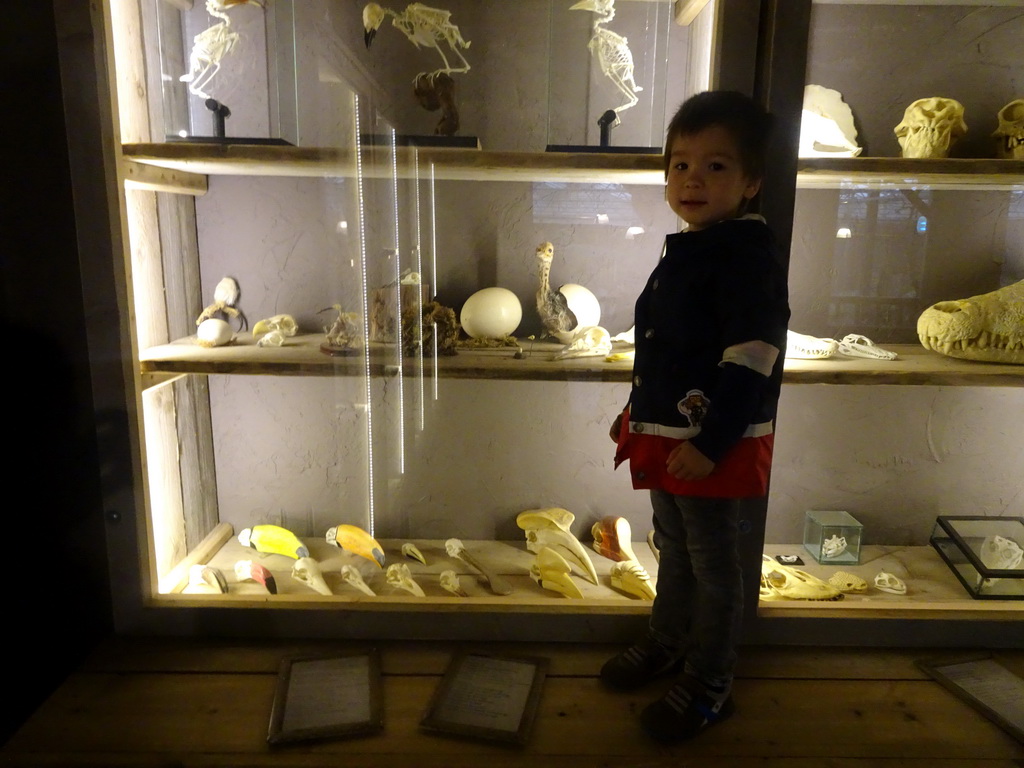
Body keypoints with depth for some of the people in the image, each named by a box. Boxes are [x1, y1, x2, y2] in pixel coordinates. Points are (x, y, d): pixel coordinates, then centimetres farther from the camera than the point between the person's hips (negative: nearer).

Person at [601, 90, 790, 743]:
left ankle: (709, 686, 27)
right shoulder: (684, 251, 10)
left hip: (714, 446, -9)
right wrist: (638, 412, 19)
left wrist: (711, 443, -24)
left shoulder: (749, 254, -18)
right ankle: (667, 642, 44)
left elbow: (751, 359, -24)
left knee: (714, 565, 8)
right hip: (667, 436, 9)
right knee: (673, 550, 24)